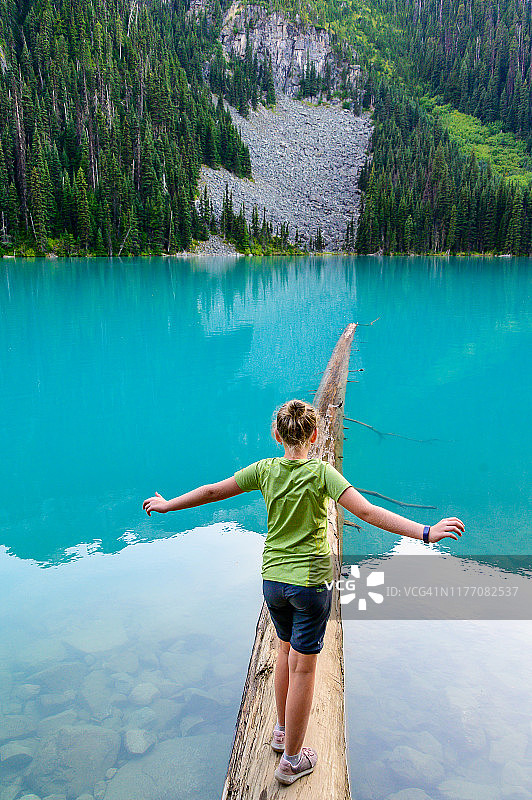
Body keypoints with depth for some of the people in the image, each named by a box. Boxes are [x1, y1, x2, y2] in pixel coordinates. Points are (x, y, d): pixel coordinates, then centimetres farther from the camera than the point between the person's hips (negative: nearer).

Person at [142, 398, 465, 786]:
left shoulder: (265, 470, -5)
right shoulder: (321, 472, -15)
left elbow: (212, 491, 1)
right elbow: (368, 512, -24)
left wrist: (167, 505, 15)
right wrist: (426, 532, -25)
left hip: (272, 578, 4)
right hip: (310, 580, -4)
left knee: (286, 650, 25)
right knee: (303, 665, 8)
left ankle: (283, 729, 43)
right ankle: (292, 760, 23)